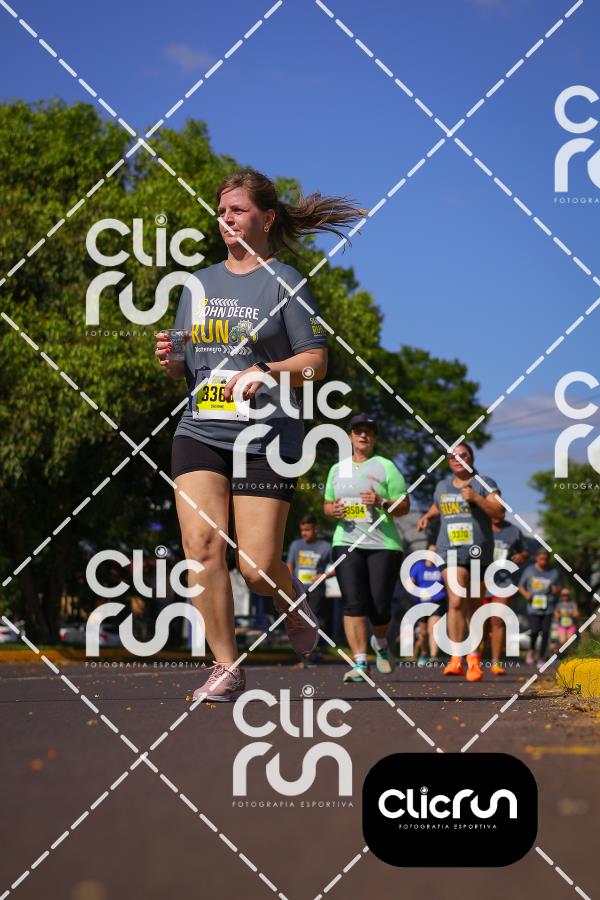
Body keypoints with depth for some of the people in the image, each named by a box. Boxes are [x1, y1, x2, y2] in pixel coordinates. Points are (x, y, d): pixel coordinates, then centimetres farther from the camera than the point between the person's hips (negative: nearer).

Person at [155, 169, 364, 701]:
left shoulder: (283, 282, 0)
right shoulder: (198, 284, 15)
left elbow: (316, 362, -3)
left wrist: (265, 372, -20)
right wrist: (170, 361, 0)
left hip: (266, 437, -4)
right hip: (200, 433, 4)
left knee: (258, 566, -8)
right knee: (203, 543, -14)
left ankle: (292, 599, 29)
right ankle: (226, 669, -6)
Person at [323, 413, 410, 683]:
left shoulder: (385, 467, 3)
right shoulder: (337, 470, 16)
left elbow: (404, 506, 1)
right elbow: (327, 504, 24)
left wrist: (381, 503, -17)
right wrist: (333, 510, 1)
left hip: (383, 544, -3)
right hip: (347, 543, 3)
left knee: (379, 607, -4)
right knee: (353, 603, -11)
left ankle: (380, 643, 28)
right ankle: (360, 663, -12)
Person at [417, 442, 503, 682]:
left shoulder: (485, 483, 2)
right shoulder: (442, 486, 15)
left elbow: (498, 511, -10)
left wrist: (476, 498, -22)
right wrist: (427, 516, 15)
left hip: (479, 552, -1)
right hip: (451, 551, 1)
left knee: (473, 605, 7)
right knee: (456, 601, -16)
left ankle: (474, 657, 21)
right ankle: (456, 658, -19)